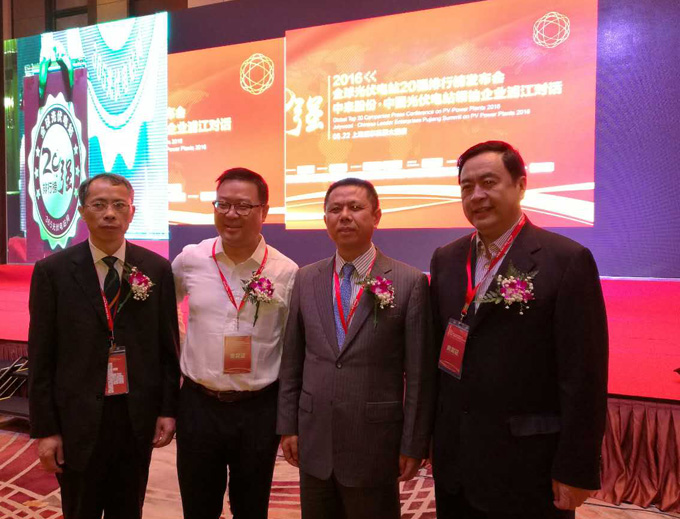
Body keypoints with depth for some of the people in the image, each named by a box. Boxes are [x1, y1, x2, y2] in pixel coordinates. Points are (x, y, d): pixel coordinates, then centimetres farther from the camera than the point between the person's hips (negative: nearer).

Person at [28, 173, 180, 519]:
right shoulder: (52, 271, -5)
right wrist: (45, 429, -4)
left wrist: (168, 409, 0)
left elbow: (167, 345, 3)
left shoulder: (157, 269, -1)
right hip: (78, 420, -1)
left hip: (138, 418, 2)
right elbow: (40, 357, -3)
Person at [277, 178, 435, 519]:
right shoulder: (306, 279, 3)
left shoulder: (410, 282, -9)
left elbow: (419, 372, -7)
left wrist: (414, 443, -6)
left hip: (374, 442, -3)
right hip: (313, 440, 4)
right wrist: (288, 425, 6)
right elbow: (292, 360, 7)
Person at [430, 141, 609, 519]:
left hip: (527, 463, -4)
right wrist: (431, 435, 8)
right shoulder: (445, 259, 5)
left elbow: (583, 375, -12)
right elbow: (438, 351, 8)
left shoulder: (568, 260, -12)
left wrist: (575, 469, -11)